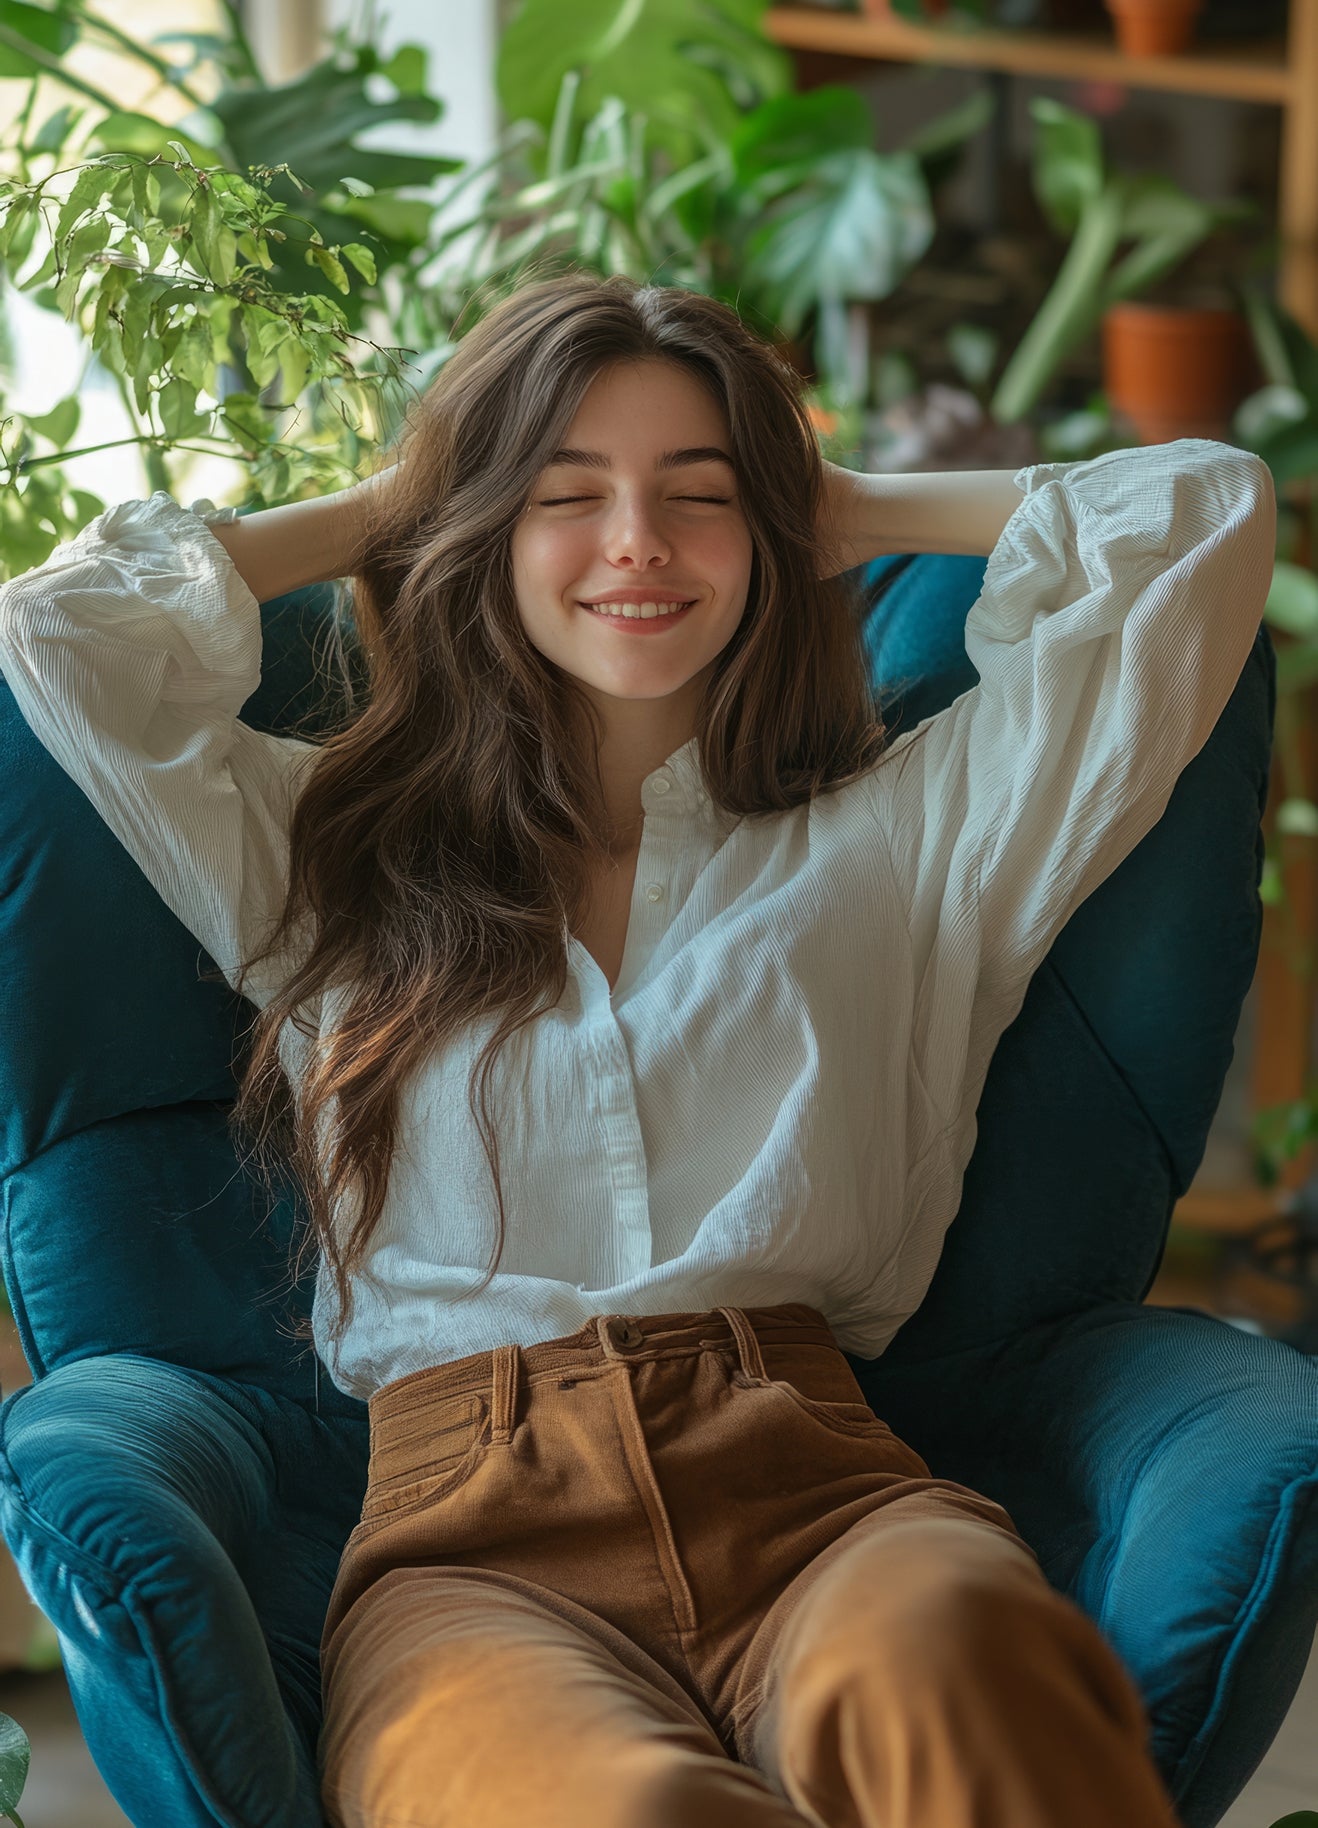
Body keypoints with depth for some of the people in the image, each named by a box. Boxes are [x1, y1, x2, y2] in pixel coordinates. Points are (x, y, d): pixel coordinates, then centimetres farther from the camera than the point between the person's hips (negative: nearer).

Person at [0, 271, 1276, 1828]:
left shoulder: (905, 840, 22)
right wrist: (375, 515, 28)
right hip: (470, 1536, -1)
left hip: (815, 1492, 1)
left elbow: (1203, 515, 19)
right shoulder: (326, 860, 24)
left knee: (948, 1651, -39)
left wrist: (858, 513, 29)